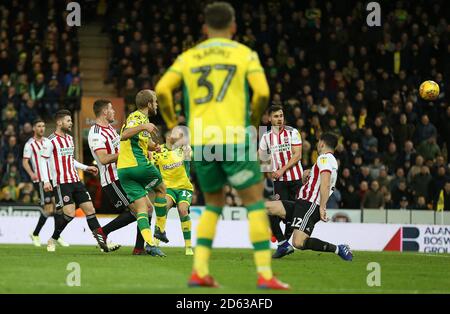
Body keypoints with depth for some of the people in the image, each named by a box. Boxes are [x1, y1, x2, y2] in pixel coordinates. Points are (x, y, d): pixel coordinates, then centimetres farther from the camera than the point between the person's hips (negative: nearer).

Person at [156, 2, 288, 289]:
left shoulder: (188, 57, 13)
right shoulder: (245, 54, 5)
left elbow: (162, 90, 0)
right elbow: (262, 93, -9)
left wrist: (173, 124, 12)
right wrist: (254, 120, 8)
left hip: (200, 141, 4)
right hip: (234, 139, -4)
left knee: (214, 204, 19)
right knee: (255, 203, 4)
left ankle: (200, 271, 7)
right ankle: (265, 274, -4)